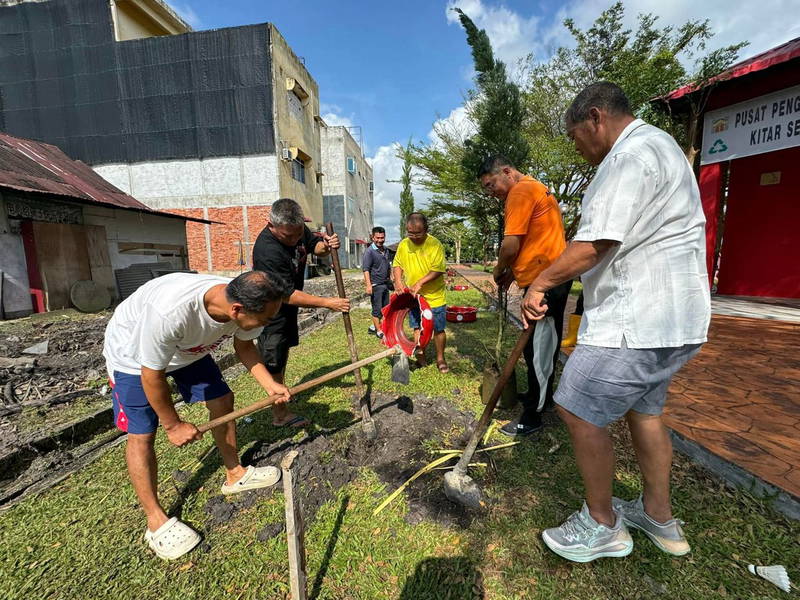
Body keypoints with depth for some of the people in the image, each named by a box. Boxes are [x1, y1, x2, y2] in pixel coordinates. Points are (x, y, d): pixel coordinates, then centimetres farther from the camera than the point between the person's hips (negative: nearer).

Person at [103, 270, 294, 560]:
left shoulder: (244, 303, -28)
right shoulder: (170, 312, -46)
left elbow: (244, 346, -6)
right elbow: (152, 374, -29)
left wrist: (270, 384, -16)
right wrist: (173, 425, -17)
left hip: (189, 348, 6)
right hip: (134, 353, -5)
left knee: (222, 400, 5)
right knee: (141, 434, -6)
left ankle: (235, 475, 24)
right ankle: (156, 521, 14)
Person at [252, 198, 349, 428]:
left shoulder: (298, 229, -11)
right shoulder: (267, 250, -35)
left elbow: (315, 246, 9)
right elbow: (287, 296, -33)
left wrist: (327, 246, -15)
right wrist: (327, 303, -33)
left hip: (288, 309, 9)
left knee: (283, 353, 23)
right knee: (274, 365, 2)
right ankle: (280, 415, 18)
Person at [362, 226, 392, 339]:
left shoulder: (386, 250, 11)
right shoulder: (370, 251, -11)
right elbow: (366, 269, -16)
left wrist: (390, 279, 21)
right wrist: (368, 285, -23)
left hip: (385, 284, 8)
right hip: (376, 285, -8)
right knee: (377, 309, 3)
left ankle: (374, 327, 27)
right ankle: (379, 331, 15)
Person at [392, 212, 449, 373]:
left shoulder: (435, 244, -14)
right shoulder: (403, 245, 0)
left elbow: (438, 269, -18)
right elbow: (397, 264, 11)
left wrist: (420, 282, -25)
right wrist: (398, 281, -6)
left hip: (434, 297, -4)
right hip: (413, 296, 4)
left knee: (438, 329, 6)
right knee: (417, 328, 14)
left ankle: (440, 359, 23)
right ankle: (420, 357, 29)